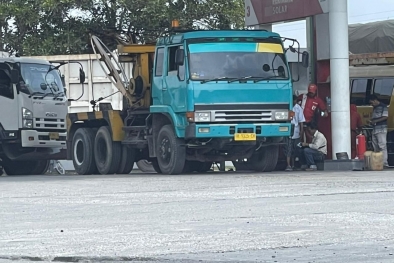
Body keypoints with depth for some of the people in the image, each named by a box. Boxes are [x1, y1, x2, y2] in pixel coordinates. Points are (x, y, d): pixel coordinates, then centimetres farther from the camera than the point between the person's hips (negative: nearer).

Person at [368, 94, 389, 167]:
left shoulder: (383, 106, -4)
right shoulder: (375, 108, 22)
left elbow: (385, 117, -13)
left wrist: (375, 121, -15)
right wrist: (371, 121, 7)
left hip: (381, 129, -9)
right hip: (375, 130, 9)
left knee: (382, 146, -14)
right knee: (375, 147, 7)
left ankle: (384, 163, -18)